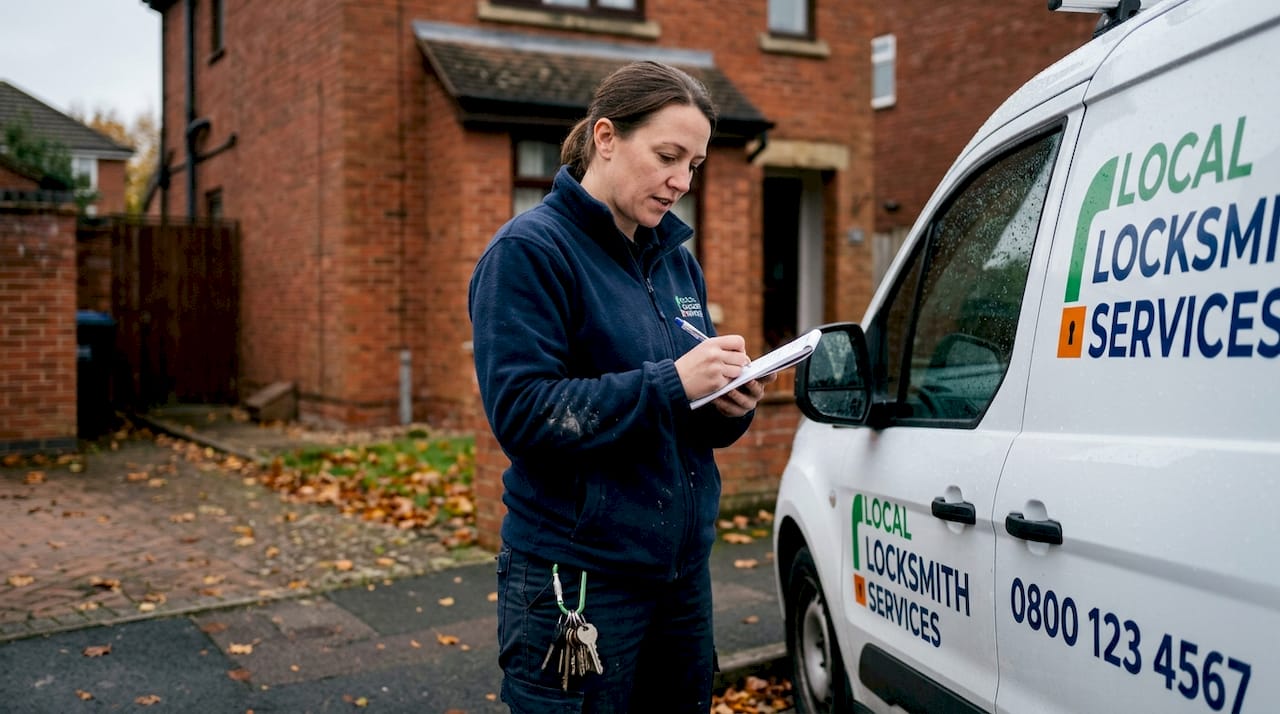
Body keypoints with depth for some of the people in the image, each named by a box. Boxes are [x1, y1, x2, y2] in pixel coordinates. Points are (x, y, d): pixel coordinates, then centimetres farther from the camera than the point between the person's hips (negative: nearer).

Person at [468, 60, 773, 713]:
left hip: (682, 563, 7)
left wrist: (730, 406, -7)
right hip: (578, 577, -7)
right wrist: (671, 382, -24)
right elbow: (521, 412, -20)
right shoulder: (531, 250, -11)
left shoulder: (677, 259, 11)